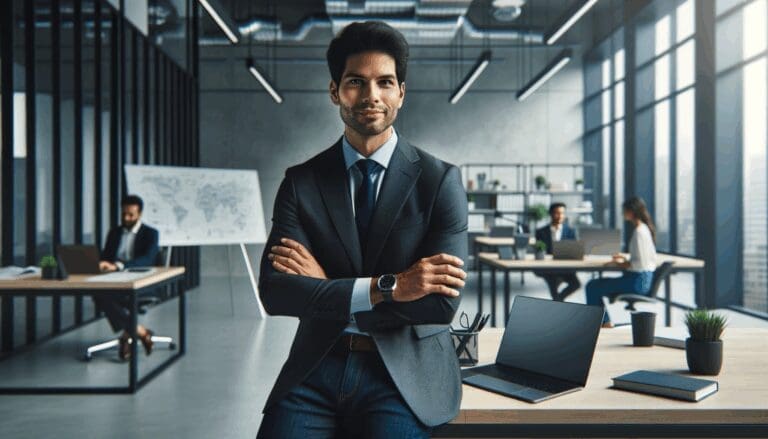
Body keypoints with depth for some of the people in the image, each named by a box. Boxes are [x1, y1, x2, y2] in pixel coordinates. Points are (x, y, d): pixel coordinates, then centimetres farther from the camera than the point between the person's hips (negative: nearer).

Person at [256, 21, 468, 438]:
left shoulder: (440, 180, -3)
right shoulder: (301, 182, 2)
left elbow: (443, 302, -11)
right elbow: (274, 291, -8)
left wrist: (325, 290, -10)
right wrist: (388, 287, -18)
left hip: (405, 374, -1)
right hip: (315, 368, 2)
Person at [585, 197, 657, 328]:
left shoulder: (639, 232, -18)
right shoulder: (644, 228, 13)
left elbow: (641, 264, -23)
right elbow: (644, 258, 19)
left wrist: (621, 264, -11)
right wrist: (626, 260, 13)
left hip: (638, 280, -10)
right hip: (644, 279, 10)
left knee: (593, 287, -9)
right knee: (596, 285, 17)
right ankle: (605, 322, 18)